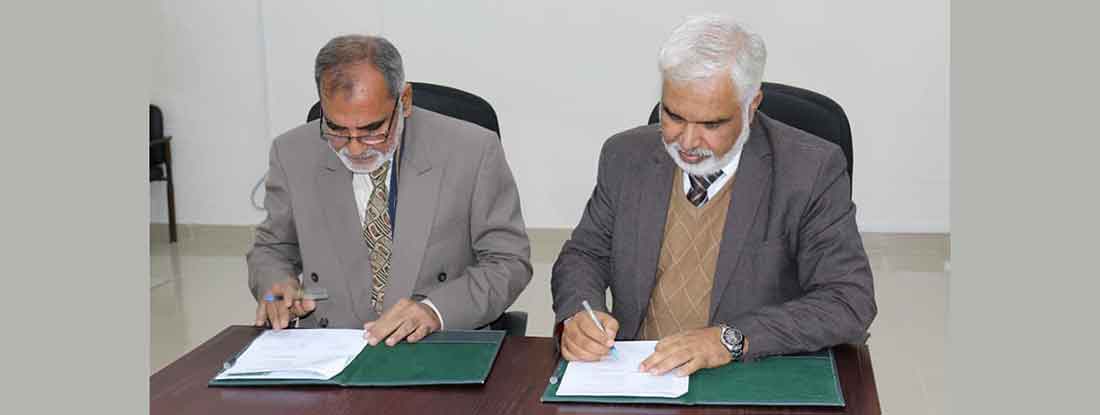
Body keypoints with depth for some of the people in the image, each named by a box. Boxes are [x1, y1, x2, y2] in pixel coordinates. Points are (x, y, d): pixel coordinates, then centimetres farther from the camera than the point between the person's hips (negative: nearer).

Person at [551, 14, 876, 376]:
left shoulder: (812, 172, -9)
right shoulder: (627, 157, 3)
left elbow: (850, 303, -13)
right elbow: (585, 254, 11)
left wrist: (732, 338, -25)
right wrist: (576, 315, -12)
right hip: (638, 374, 3)